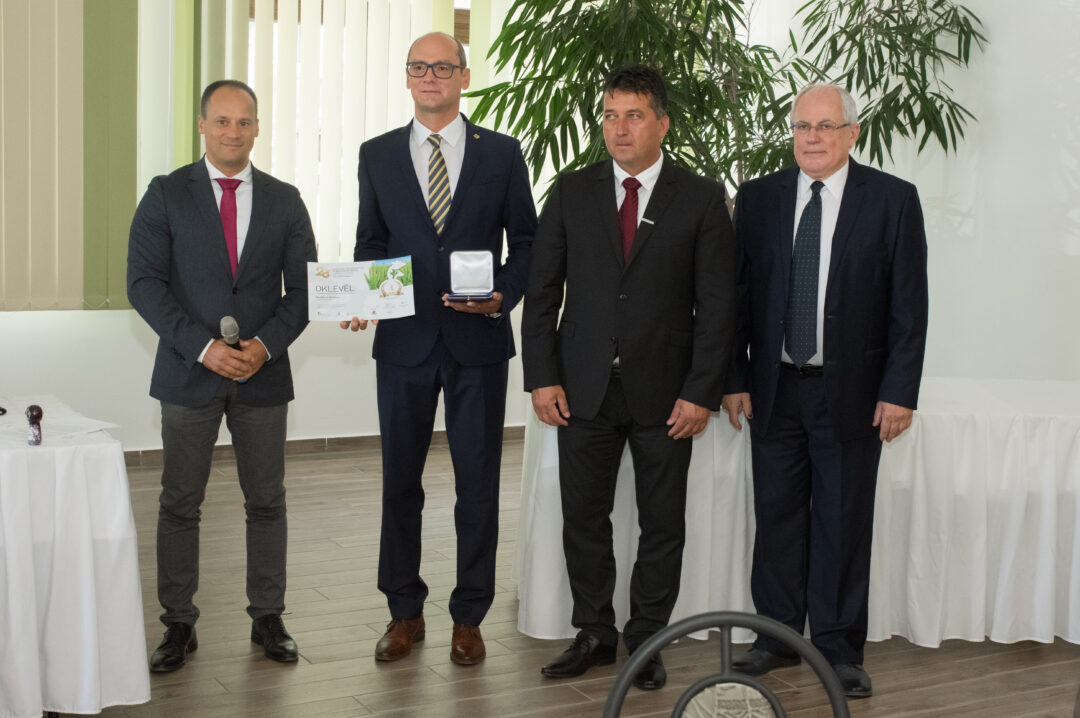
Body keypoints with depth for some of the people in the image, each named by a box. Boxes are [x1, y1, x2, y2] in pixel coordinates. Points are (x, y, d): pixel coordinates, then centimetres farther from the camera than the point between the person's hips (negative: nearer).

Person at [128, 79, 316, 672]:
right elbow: (144, 283, -6)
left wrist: (266, 343, -11)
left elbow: (304, 288, 5)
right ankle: (178, 624, 13)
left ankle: (267, 618, 18)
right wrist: (202, 347, -16)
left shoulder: (284, 201, 8)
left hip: (263, 374, 2)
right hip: (188, 374, -1)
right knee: (180, 504, 3)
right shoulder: (166, 195, 1)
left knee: (267, 502, 6)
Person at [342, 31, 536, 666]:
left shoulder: (501, 153, 3)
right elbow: (371, 241, 12)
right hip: (404, 340, 2)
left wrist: (505, 296, -11)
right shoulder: (378, 155, 7)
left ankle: (469, 617, 17)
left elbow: (525, 239, 5)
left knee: (478, 483, 4)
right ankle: (405, 612, 23)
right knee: (400, 482, 8)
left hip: (479, 339, -1)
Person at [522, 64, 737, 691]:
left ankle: (647, 639, 21)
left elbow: (717, 303, -3)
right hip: (583, 387, 2)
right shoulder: (571, 193, 5)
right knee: (584, 519, 8)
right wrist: (542, 376, -3)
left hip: (664, 392, -1)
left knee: (662, 525, 7)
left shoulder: (702, 199, -1)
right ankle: (595, 634, 23)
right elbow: (542, 292, 6)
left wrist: (702, 392, -9)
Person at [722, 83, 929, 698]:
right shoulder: (759, 198, 5)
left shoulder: (893, 199, -2)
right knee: (777, 516, 10)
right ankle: (778, 636, 23)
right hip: (775, 389, 2)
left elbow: (909, 304, -4)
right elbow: (739, 294, 6)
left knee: (844, 524, 5)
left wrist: (899, 391, -9)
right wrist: (735, 378, 1)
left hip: (851, 393, -2)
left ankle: (840, 649, 16)